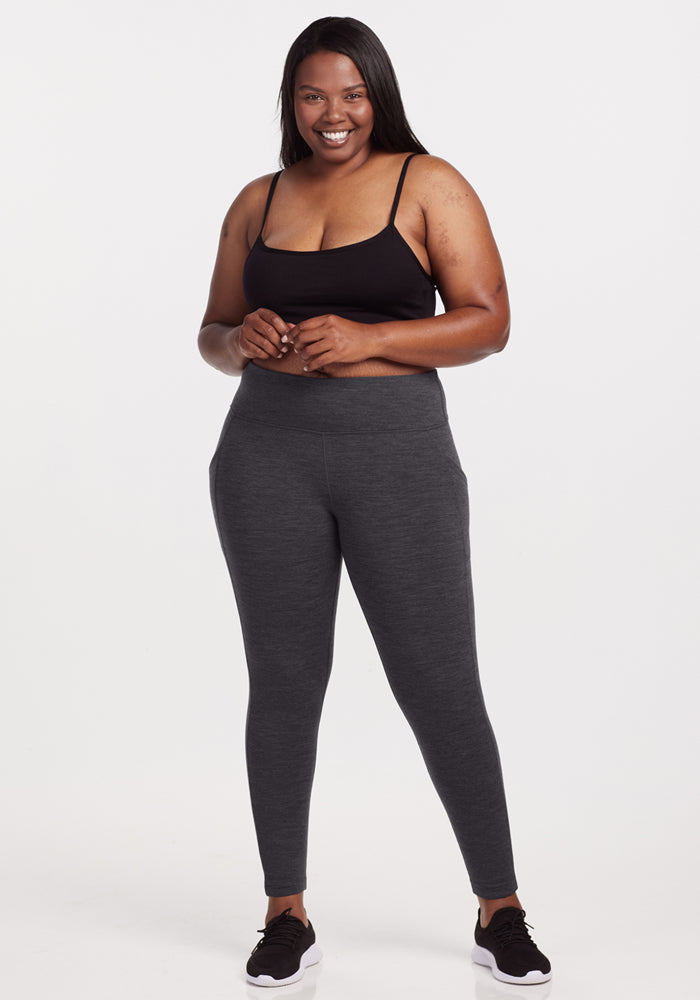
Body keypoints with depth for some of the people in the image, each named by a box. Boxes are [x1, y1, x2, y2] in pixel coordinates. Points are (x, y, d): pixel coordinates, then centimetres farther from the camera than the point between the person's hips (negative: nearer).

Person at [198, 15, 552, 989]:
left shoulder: (429, 184, 3)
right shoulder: (259, 201, 13)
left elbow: (488, 322, -4)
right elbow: (212, 333, 18)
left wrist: (365, 340, -17)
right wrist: (241, 341, -6)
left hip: (399, 451, -3)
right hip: (268, 453, 3)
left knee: (442, 684, -2)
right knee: (283, 682, 6)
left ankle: (500, 912, 13)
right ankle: (287, 914, 19)